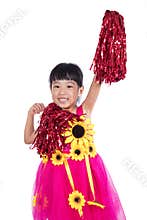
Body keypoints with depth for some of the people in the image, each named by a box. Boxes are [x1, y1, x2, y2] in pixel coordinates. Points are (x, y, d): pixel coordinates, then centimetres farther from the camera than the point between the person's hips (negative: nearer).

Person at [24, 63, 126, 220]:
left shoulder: (84, 111, -4)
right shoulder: (50, 118, 2)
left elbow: (97, 83, -13)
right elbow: (29, 139, 14)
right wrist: (31, 114, 4)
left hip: (86, 171, -1)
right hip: (57, 174, 2)